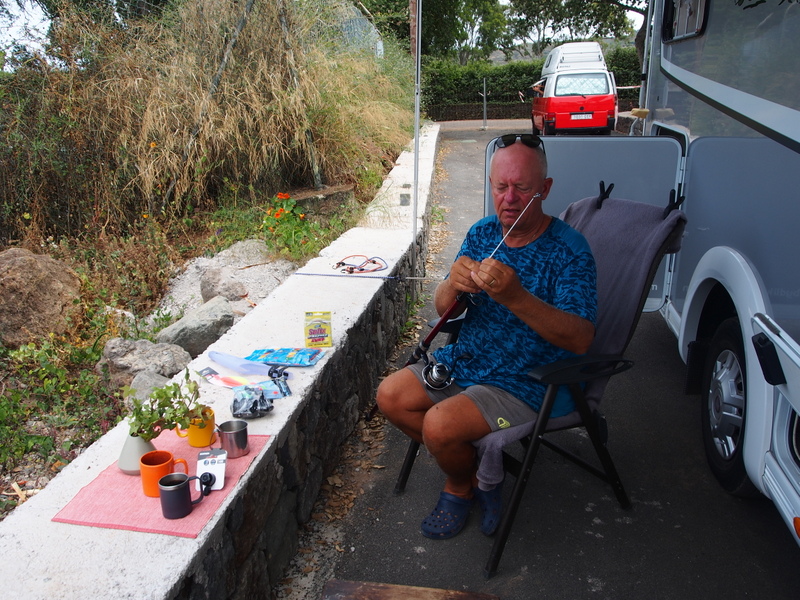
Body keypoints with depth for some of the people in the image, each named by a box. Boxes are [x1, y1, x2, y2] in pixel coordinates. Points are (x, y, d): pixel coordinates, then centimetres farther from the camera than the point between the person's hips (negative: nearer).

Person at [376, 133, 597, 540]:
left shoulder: (569, 250, -18)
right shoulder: (482, 233, 1)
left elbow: (580, 339, -28)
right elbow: (443, 311, 1)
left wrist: (515, 297, -42)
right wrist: (453, 286, -25)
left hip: (529, 384, -7)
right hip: (466, 361, 7)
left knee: (439, 425, -23)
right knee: (391, 396, 0)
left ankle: (460, 486, 13)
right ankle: (471, 471, 14)